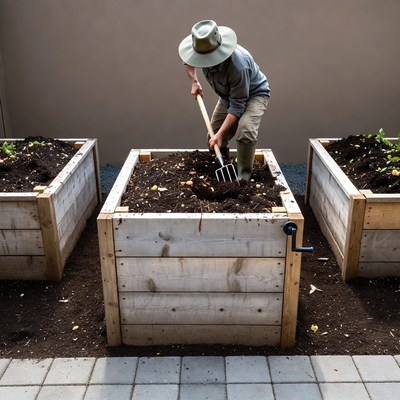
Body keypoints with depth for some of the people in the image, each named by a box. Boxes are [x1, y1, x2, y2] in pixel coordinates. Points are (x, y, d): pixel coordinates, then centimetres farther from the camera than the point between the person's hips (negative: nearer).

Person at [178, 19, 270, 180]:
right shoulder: (203, 52, -22)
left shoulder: (237, 65, -43)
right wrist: (194, 82, -7)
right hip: (227, 96, 7)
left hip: (254, 94, -7)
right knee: (213, 137, 8)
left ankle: (243, 179, -18)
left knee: (245, 132, -34)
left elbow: (237, 106, -36)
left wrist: (221, 133, -38)